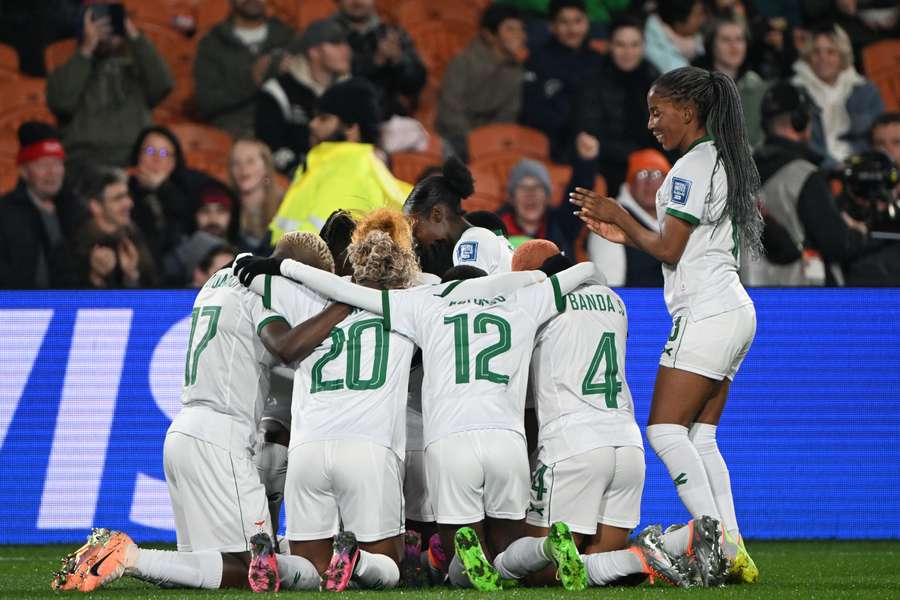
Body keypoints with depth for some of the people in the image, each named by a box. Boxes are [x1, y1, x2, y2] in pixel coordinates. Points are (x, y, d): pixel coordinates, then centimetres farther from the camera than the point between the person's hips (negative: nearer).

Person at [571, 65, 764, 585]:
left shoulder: (693, 167, -12)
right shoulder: (725, 162, 18)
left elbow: (669, 250, -12)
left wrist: (622, 218, 2)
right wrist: (627, 235, 20)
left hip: (706, 311, -10)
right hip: (732, 309, 10)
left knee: (666, 430, -11)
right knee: (701, 436, 9)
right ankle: (733, 550, 2)